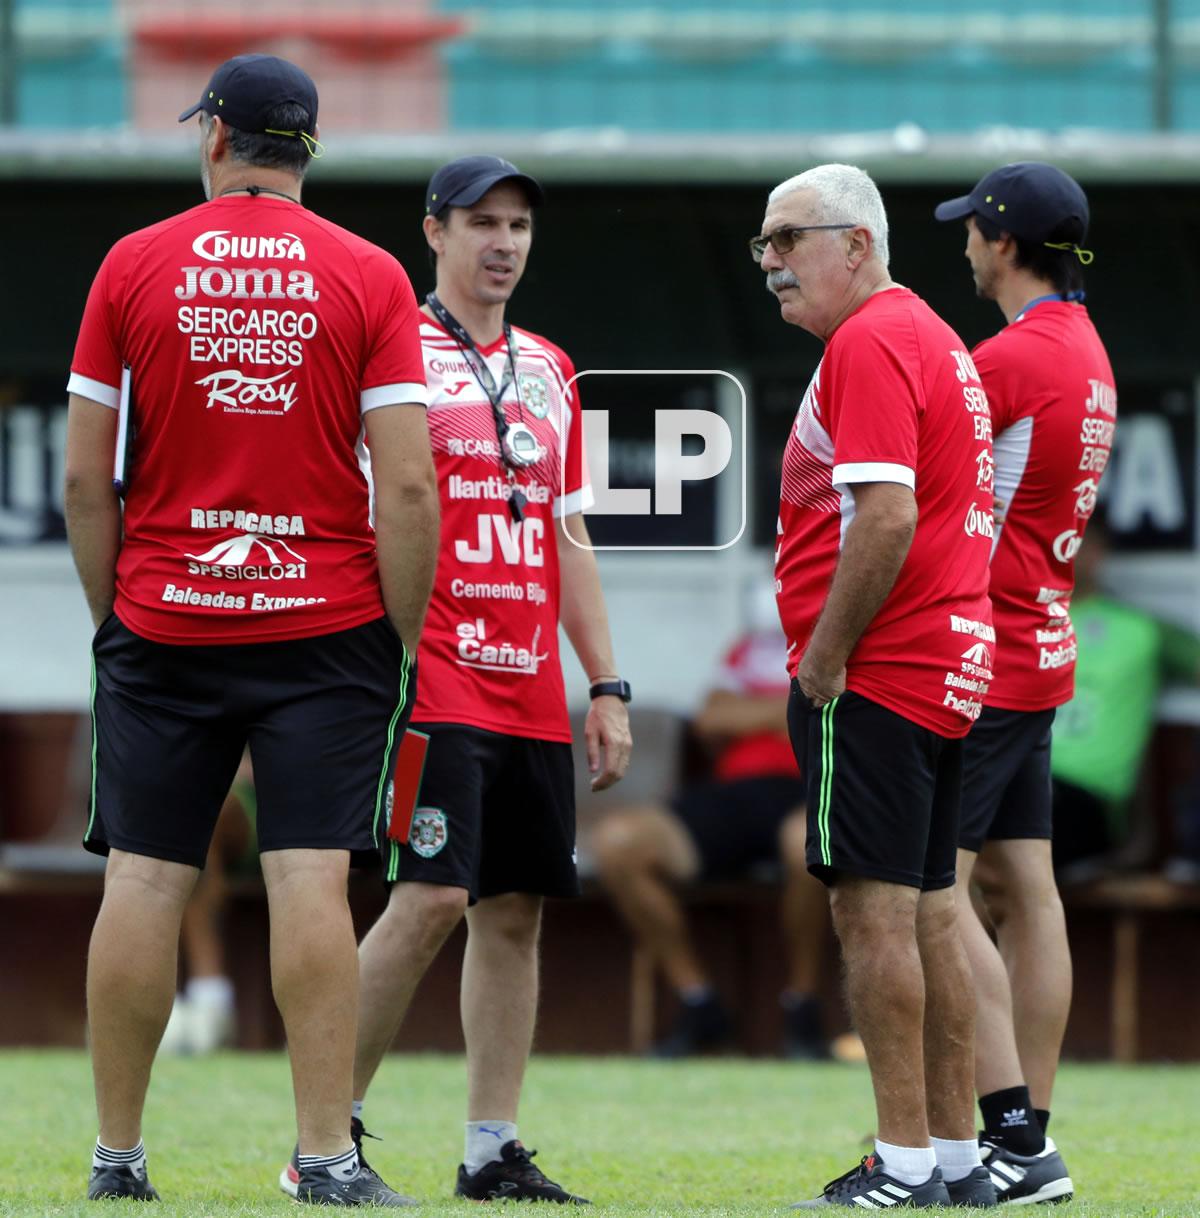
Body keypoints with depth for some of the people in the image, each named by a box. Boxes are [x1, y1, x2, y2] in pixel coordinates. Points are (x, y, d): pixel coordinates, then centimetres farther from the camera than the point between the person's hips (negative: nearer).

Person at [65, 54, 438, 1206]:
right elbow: (405, 487, -6)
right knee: (310, 882, -5)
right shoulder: (368, 278, -1)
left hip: (160, 624, 1)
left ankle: (117, 1155, 7)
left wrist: (109, 614, 12)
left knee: (142, 882, 3)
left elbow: (85, 478, 2)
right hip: (325, 627, -1)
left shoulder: (132, 266, 2)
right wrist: (404, 640, 1)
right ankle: (327, 1156, -8)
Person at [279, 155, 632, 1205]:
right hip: (433, 681, -7)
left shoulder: (549, 371, 18)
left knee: (515, 911, 4)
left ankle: (493, 1152, 8)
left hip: (532, 695, 7)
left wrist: (607, 688, 15)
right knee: (432, 898, -15)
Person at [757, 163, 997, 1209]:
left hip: (873, 679, -10)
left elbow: (885, 516, -22)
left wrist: (823, 659, -17)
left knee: (873, 910, -9)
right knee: (927, 914, 11)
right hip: (947, 669, 10)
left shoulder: (870, 344, -13)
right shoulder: (934, 338, 19)